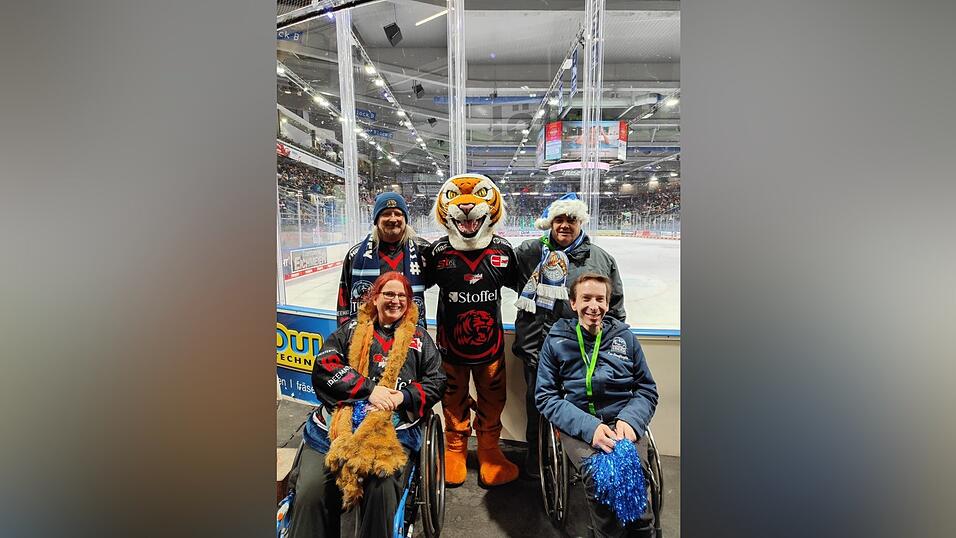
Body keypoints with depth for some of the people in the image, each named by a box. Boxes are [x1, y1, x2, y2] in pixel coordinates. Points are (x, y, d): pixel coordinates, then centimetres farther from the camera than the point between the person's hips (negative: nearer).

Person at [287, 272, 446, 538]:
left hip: (394, 425, 0)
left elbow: (437, 381, 14)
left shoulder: (419, 337, 19)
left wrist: (405, 397, -5)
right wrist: (368, 388, -8)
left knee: (381, 492, -27)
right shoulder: (351, 330, 19)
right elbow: (324, 365, 5)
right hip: (337, 423, 1)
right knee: (311, 493, -21)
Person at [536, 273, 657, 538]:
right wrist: (589, 426, -14)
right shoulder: (556, 341, 7)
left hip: (624, 423, 2)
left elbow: (647, 389, 15)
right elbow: (545, 397, 2)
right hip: (577, 427, -1)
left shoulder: (625, 337, 14)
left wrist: (630, 419, -7)